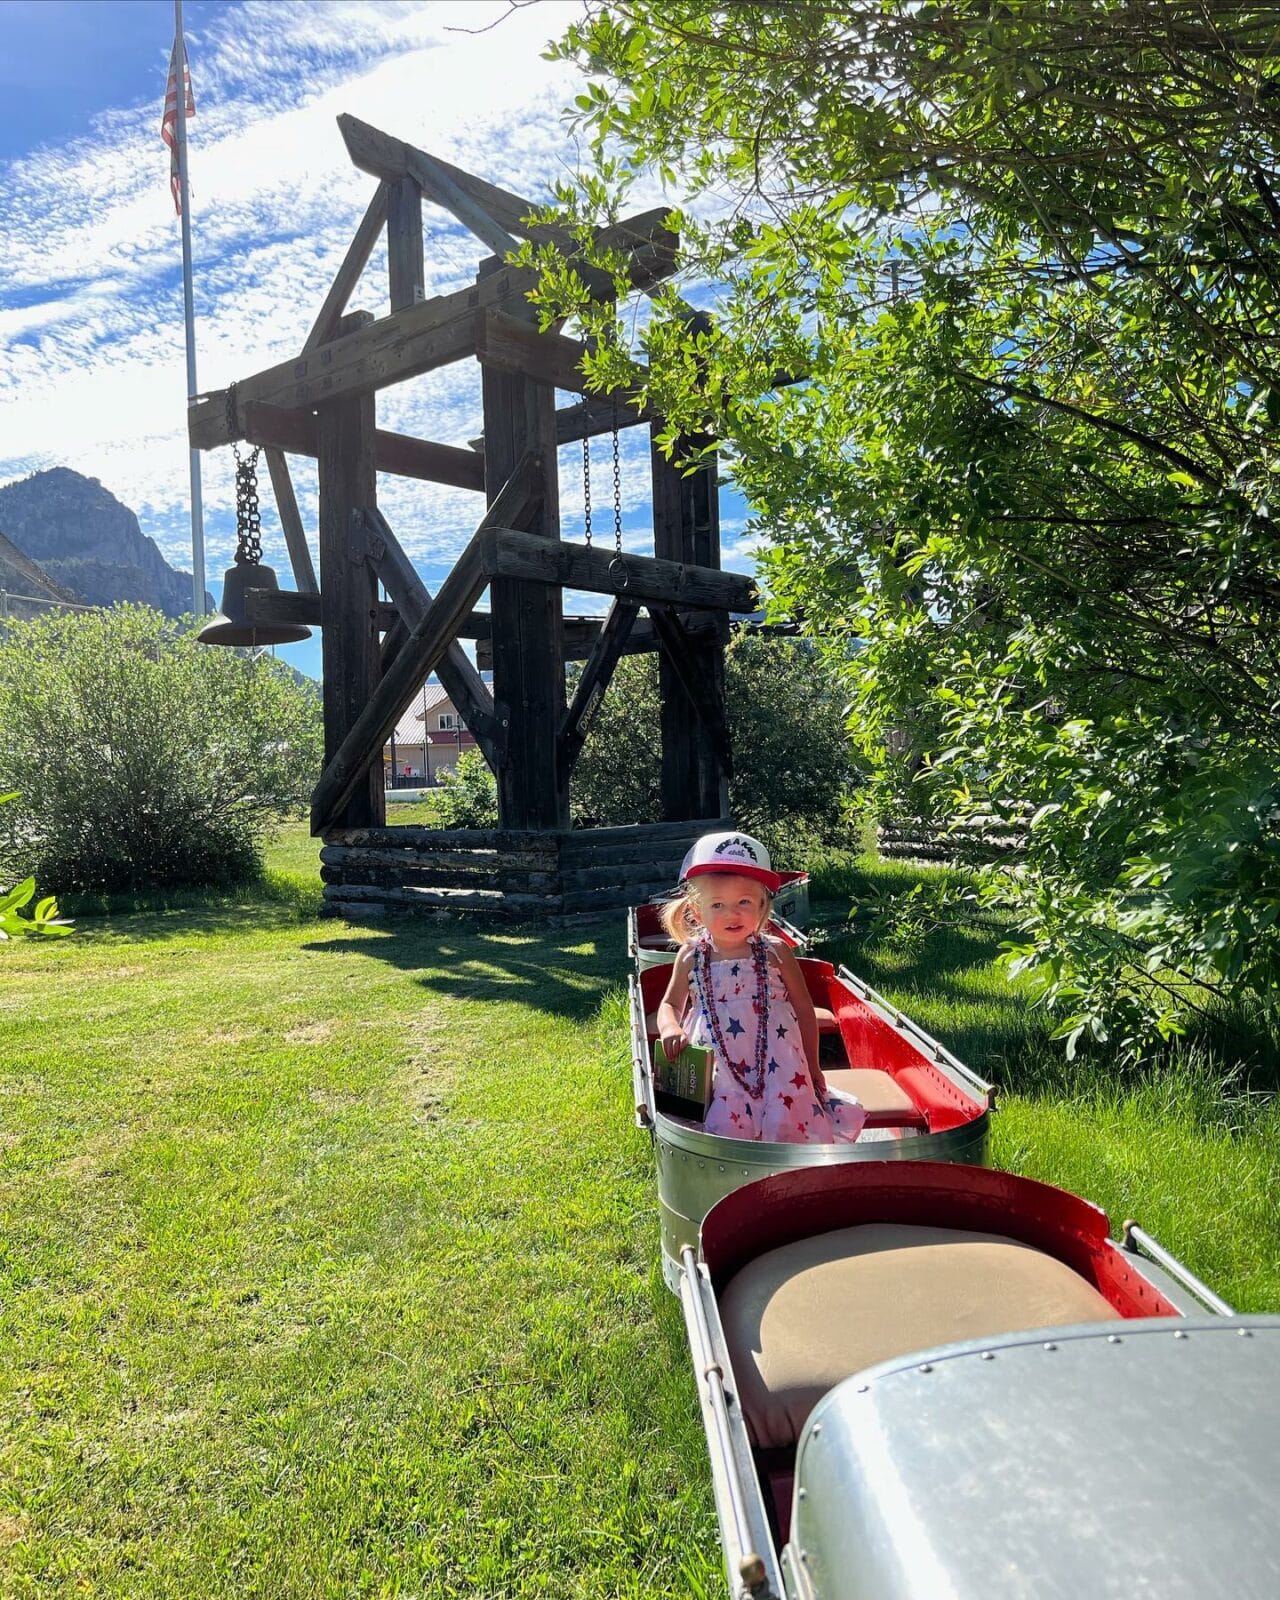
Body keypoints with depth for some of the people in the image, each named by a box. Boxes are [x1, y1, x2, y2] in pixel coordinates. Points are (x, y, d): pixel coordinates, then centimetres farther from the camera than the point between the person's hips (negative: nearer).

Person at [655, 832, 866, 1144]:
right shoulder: (691, 957, 3)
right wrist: (670, 1029, -11)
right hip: (719, 1070, 0)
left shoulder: (775, 954, -1)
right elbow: (670, 1004, 13)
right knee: (726, 1129, -20)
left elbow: (804, 1010, 7)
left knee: (786, 1125, -16)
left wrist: (812, 1066, 9)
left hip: (777, 1064, 0)